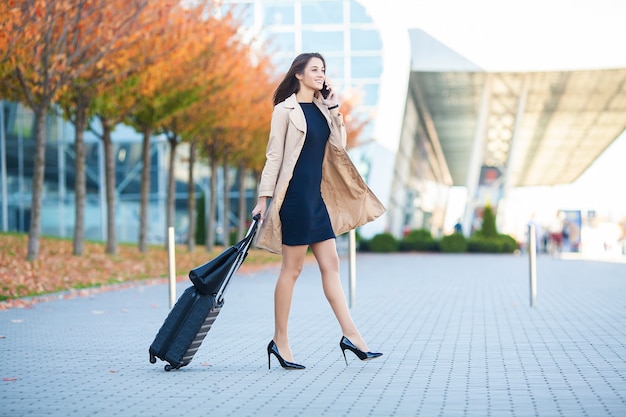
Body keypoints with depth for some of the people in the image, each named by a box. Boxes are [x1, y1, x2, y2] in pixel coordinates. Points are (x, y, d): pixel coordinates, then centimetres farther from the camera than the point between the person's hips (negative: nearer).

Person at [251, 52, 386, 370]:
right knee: (292, 269, -3)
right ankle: (280, 341, 5)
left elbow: (339, 147, 8)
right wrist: (264, 197, -10)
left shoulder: (321, 108, 15)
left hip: (317, 196, 8)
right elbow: (273, 156, -7)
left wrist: (335, 110, 3)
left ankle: (350, 335, 6)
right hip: (294, 195, -7)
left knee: (331, 265, 5)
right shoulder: (285, 109, -5)